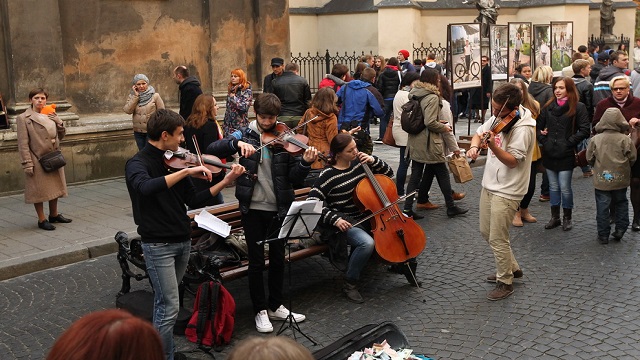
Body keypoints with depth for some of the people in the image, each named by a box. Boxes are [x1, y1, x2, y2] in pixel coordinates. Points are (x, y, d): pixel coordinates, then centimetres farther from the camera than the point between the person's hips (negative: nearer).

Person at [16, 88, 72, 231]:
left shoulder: (50, 115, 10)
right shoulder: (23, 118, -8)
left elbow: (61, 136, 15)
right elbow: (23, 144, -11)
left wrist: (59, 122, -4)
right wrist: (27, 163, -16)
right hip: (38, 160, -6)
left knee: (55, 187, 17)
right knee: (39, 190, 1)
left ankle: (54, 215, 33)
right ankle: (42, 220, 13)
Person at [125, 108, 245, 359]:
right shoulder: (137, 164, -12)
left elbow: (193, 201, 9)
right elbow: (146, 188, -36)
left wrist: (225, 182, 1)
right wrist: (186, 171, -35)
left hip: (183, 242, 7)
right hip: (158, 245, -7)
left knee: (163, 303, 17)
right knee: (170, 308, -8)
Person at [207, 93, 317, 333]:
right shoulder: (245, 135, -1)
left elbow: (295, 179, -7)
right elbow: (212, 150, -13)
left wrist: (305, 162, -26)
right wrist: (238, 143, -29)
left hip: (278, 209, 1)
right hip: (252, 208, -1)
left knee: (278, 258, 13)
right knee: (256, 261, 5)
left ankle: (276, 306, 30)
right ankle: (260, 310, 20)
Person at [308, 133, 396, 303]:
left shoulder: (359, 163, 2)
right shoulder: (329, 175, -15)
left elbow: (388, 173, 10)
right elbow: (312, 202, -19)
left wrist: (374, 161, -9)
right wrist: (334, 219, -26)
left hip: (368, 216, 7)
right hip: (346, 223, -7)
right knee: (367, 242, -33)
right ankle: (350, 285, -13)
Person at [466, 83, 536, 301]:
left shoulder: (523, 128, -21)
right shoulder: (497, 118, 2)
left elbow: (512, 161, -24)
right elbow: (479, 133, 12)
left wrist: (493, 146, -39)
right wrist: (474, 146, -10)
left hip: (506, 191, -9)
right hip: (489, 184, 9)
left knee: (497, 239, -2)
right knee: (486, 232, 19)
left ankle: (505, 282, 18)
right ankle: (512, 268, 37)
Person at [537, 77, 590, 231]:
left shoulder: (578, 107, -5)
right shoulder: (548, 106, 8)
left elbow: (584, 131, -9)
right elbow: (539, 126, 13)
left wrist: (568, 143, -12)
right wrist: (543, 140, 1)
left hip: (566, 155, -4)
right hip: (549, 154, 4)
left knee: (565, 188, 0)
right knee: (553, 187, 13)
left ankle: (567, 218, 17)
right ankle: (555, 217, 23)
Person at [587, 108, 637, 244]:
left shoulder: (595, 139, -8)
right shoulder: (625, 140, -10)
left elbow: (589, 158, -1)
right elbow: (632, 158, -3)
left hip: (601, 180, 0)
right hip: (620, 180, 0)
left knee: (602, 207, 6)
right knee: (621, 203, 20)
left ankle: (603, 235, 10)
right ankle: (620, 229, 17)